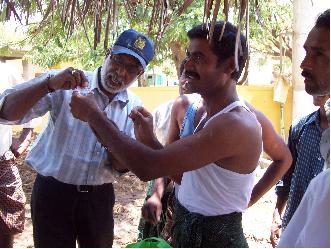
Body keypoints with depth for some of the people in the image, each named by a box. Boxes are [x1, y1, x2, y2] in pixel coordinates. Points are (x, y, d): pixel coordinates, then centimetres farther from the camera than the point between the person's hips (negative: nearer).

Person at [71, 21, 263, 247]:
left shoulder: (236, 124, -26)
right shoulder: (212, 117, 6)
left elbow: (147, 167, -30)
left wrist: (94, 115, -20)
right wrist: (148, 140, -4)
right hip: (186, 229, 9)